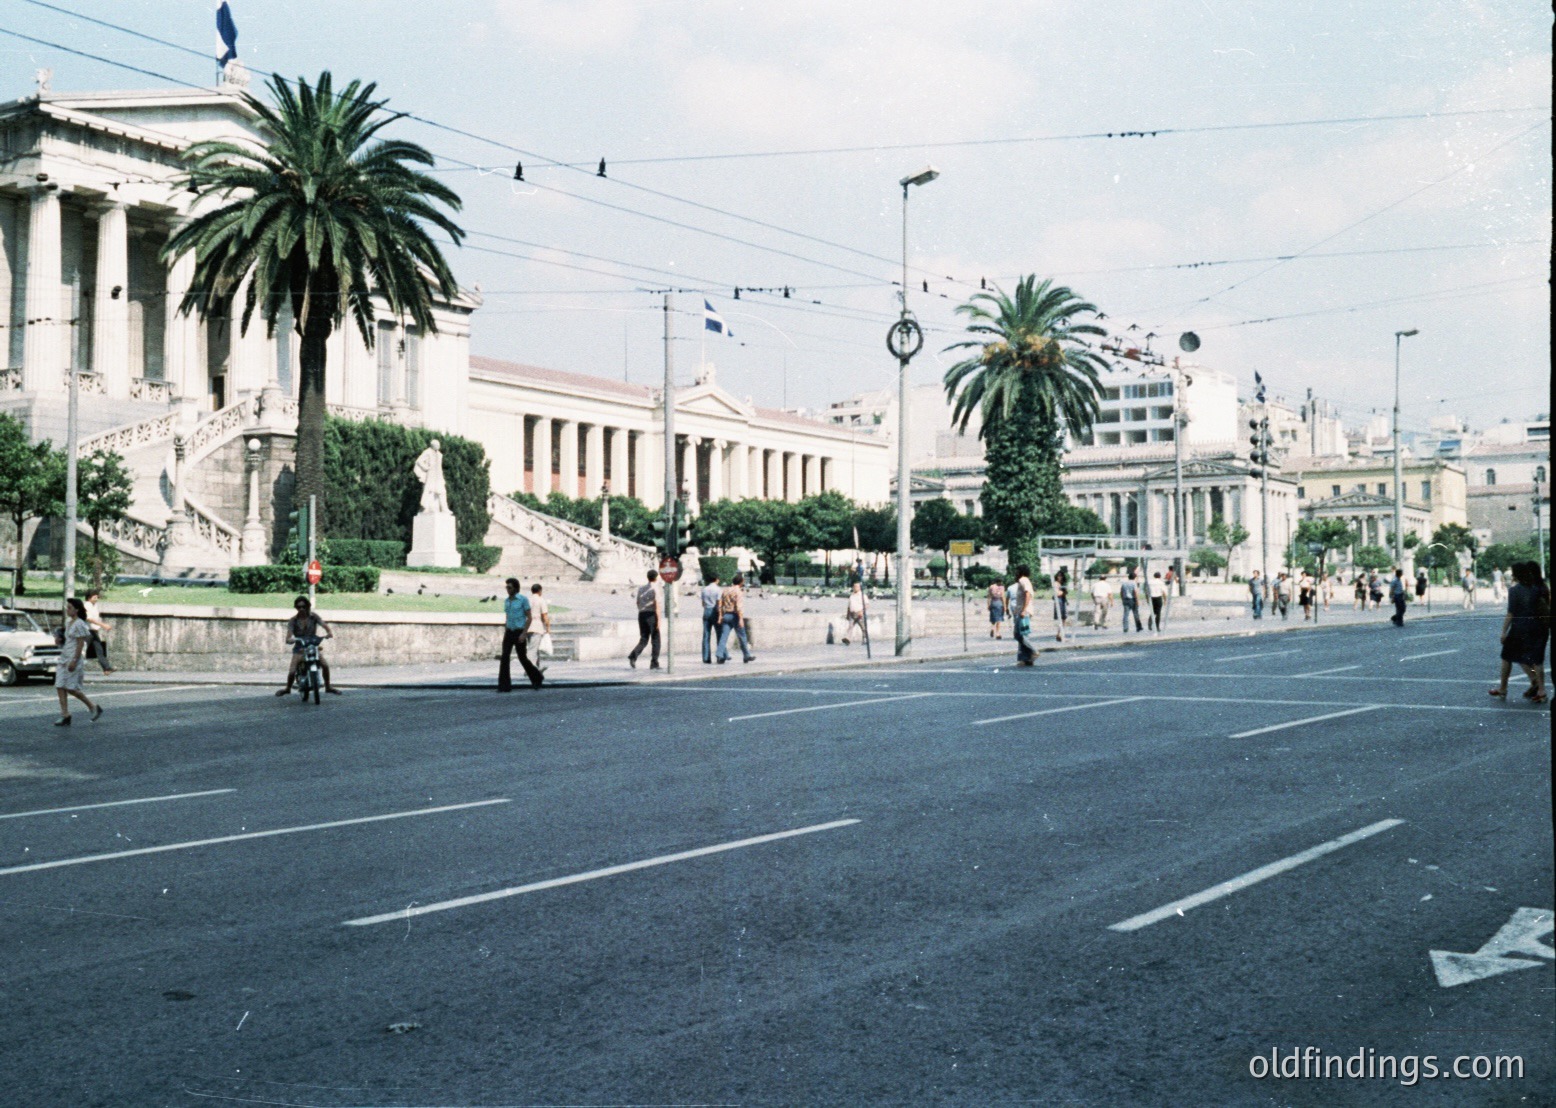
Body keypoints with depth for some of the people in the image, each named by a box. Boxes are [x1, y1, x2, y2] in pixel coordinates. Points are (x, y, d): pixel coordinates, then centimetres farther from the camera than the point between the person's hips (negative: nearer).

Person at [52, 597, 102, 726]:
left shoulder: (79, 624, -13)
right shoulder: (68, 622, 14)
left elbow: (80, 644, -16)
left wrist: (74, 661, -21)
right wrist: (60, 640, 3)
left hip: (74, 658, -9)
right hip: (64, 658, 9)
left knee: (72, 688, -6)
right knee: (60, 687, 1)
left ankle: (94, 708, 9)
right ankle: (65, 716, 2)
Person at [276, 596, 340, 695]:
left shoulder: (313, 616, -3)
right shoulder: (293, 621, -7)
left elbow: (324, 624, -17)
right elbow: (288, 638, -16)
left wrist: (329, 632, -39)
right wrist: (290, 640, -41)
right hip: (299, 648, -1)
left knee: (325, 665, -21)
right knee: (292, 671, -16)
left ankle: (328, 687, 0)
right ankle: (287, 688, 14)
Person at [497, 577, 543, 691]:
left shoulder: (524, 599, -9)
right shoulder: (507, 601, 11)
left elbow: (530, 618, -11)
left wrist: (524, 633, -19)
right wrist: (505, 634, 13)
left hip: (520, 633, -5)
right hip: (509, 633, 5)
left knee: (522, 658, 4)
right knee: (504, 657, -10)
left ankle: (536, 678, 29)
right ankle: (505, 686, -11)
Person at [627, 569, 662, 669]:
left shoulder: (641, 588, 10)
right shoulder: (655, 589, -9)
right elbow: (657, 606, -16)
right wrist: (658, 620, -16)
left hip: (641, 615, 6)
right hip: (651, 615, -5)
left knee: (643, 639, 10)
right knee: (655, 640, 7)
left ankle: (633, 656, -14)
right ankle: (654, 663, 8)